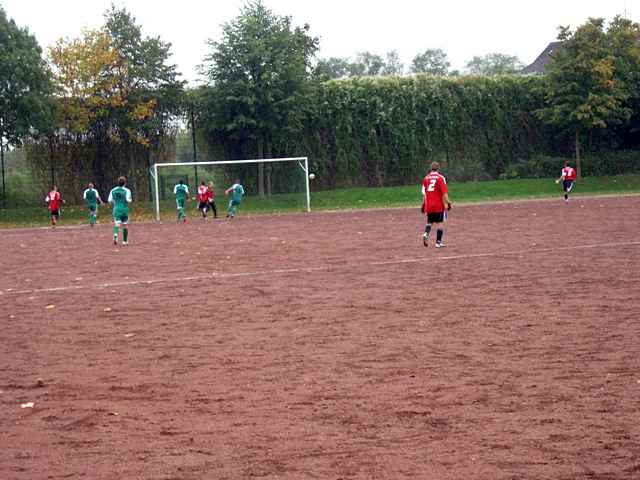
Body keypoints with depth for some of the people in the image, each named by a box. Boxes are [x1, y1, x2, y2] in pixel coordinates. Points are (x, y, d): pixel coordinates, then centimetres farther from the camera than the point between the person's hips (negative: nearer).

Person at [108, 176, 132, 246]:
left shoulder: (113, 190, 6)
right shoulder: (126, 190, -5)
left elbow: (109, 200, 2)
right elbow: (128, 200, -13)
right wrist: (130, 200, 10)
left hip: (116, 209, 2)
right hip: (124, 209, -2)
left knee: (117, 224, -5)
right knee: (125, 225, 11)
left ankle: (115, 235, -36)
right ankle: (125, 241, 17)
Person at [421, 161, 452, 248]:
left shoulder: (426, 178, 5)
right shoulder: (440, 178, -6)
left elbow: (424, 193, 8)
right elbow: (444, 192, -13)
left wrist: (423, 205, 15)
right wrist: (448, 202, -11)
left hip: (428, 205, 4)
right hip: (439, 205, -4)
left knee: (429, 222, 17)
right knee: (439, 223, 5)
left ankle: (426, 234, -10)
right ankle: (438, 242, 6)